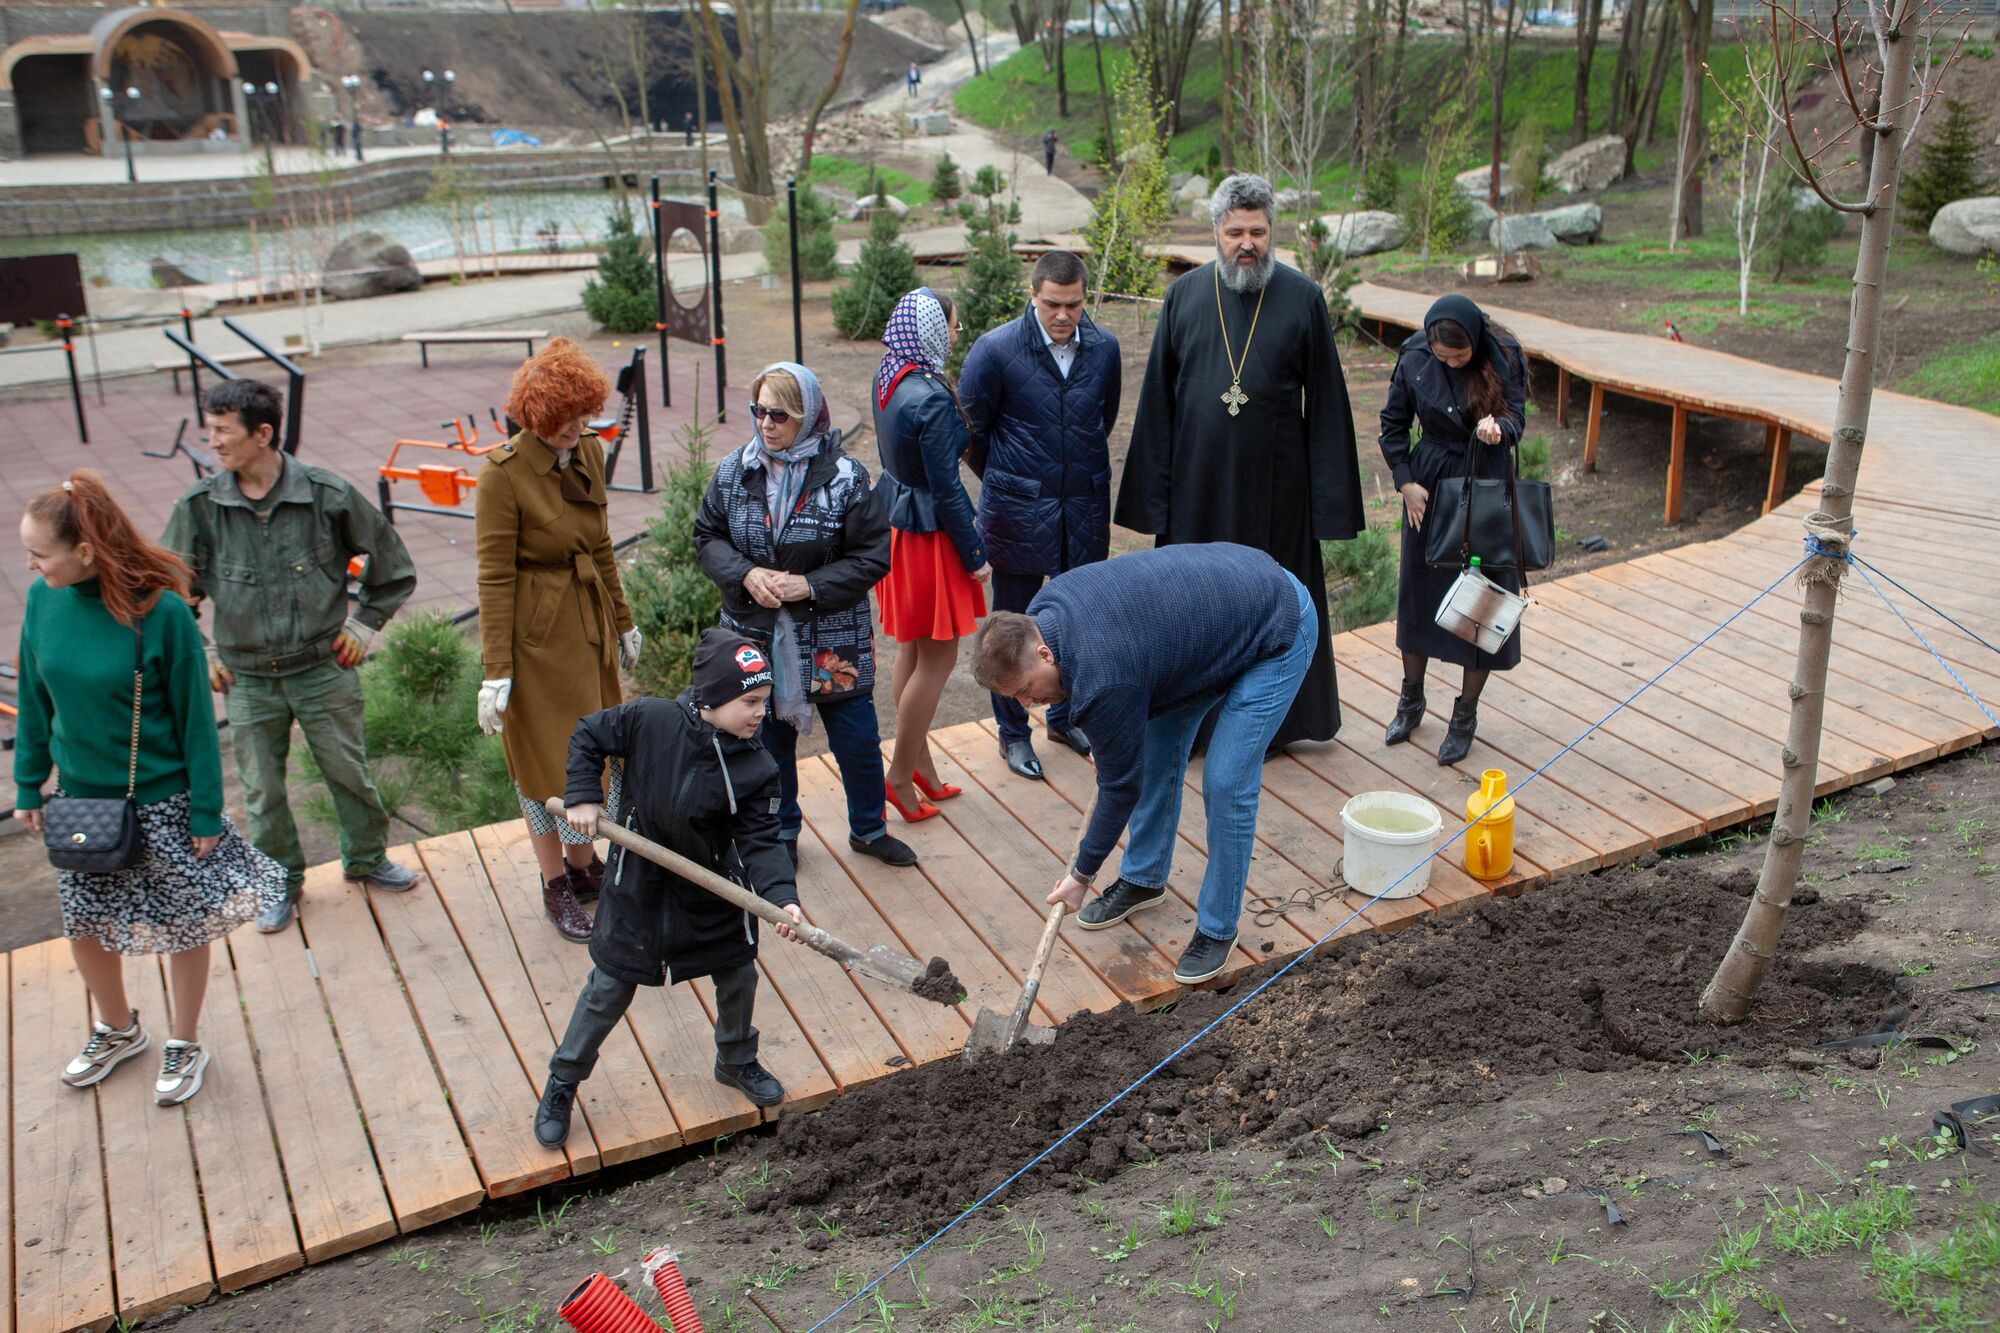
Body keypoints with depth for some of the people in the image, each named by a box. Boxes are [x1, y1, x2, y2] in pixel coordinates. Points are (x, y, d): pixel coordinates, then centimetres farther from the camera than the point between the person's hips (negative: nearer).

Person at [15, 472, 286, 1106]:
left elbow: (195, 716, -14)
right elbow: (34, 700, 5)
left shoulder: (159, 610, -22)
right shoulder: (44, 599, -8)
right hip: (81, 798, 5)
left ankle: (184, 1045, 33)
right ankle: (117, 1029, 44)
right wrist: (28, 785, 8)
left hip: (162, 800, -5)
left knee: (183, 925, 11)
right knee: (84, 924, 18)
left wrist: (207, 812, -10)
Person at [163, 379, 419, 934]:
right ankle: (281, 882, 33)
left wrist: (364, 623, 2)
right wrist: (198, 654, 4)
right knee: (263, 791, 12)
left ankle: (367, 859, 37)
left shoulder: (328, 494, -13)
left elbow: (393, 565, 2)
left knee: (349, 772, 13)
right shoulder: (198, 507, -9)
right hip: (247, 679, 1)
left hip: (324, 668, -1)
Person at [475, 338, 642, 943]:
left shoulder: (588, 453, 1)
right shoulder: (504, 474, -19)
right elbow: (494, 577, -17)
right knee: (548, 757, 6)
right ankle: (556, 886, 23)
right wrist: (495, 671, -18)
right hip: (536, 633, -6)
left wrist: (623, 621, 18)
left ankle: (584, 863, 35)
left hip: (590, 623, 7)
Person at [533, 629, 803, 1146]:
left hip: (715, 894, 2)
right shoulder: (650, 720, -19)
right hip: (638, 889, -2)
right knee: (608, 988, 8)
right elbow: (588, 736, -2)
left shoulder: (755, 768, -17)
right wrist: (581, 797, -11)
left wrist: (782, 897, -32)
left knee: (738, 977, 14)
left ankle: (737, 1062, 44)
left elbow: (760, 843, -17)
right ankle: (562, 1082, 29)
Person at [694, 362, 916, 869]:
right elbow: (707, 537, 4)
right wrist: (746, 574, -15)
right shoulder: (733, 472, -4)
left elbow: (873, 557, -11)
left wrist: (810, 586, -22)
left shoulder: (844, 477, -13)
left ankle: (868, 830, 33)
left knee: (858, 741, 9)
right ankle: (782, 832, 38)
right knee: (770, 739, 17)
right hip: (757, 636, 2)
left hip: (832, 641, -2)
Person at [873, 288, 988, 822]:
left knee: (912, 650, 19)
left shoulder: (888, 378, 1)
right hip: (927, 533, -9)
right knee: (938, 657, 5)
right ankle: (901, 774, 12)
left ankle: (918, 758, 32)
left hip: (895, 515, 9)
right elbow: (947, 489, -22)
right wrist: (974, 556, -11)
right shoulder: (931, 400, -26)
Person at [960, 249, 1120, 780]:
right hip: (1018, 512, -3)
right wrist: (1006, 481, 7)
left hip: (1086, 507, 4)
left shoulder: (1103, 348, -1)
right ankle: (1013, 732, 22)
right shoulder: (995, 350, -13)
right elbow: (971, 430, -1)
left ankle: (1066, 716, 33)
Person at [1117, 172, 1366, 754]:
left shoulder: (1303, 298, -3)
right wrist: (1153, 488, -1)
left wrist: (1328, 497, -6)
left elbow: (1326, 401, -2)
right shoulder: (1185, 296, 1)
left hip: (1274, 483, -1)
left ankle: (1274, 716, 24)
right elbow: (1157, 398, 3)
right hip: (1198, 482, 1)